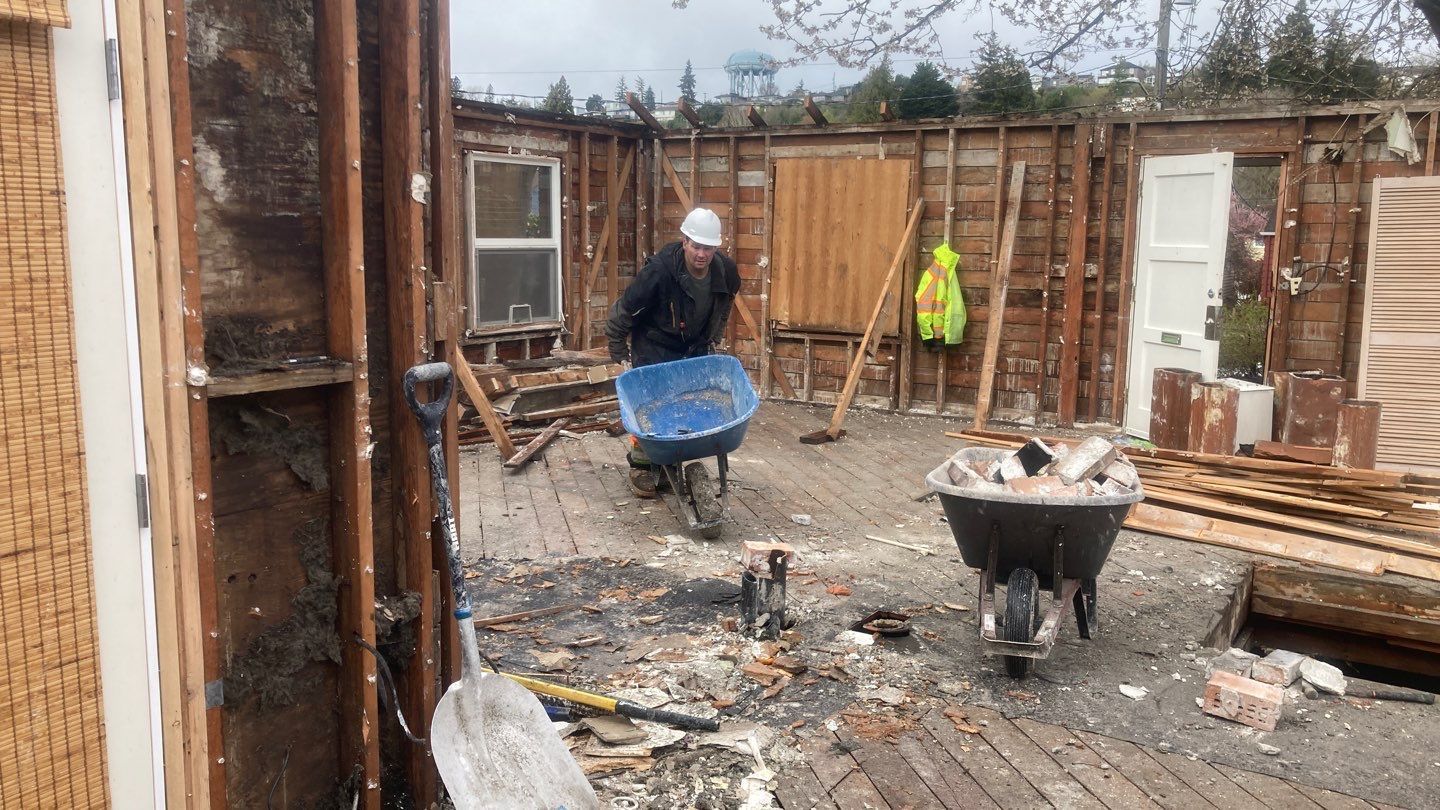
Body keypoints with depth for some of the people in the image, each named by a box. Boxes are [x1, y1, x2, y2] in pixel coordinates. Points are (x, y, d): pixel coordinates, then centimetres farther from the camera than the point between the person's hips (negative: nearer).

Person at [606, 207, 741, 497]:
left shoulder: (726, 271, -15)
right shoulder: (660, 270, -31)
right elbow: (621, 312, -19)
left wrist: (711, 341, 13)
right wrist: (619, 352, -11)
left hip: (695, 348, 5)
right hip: (653, 348, -4)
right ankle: (640, 466, 9)